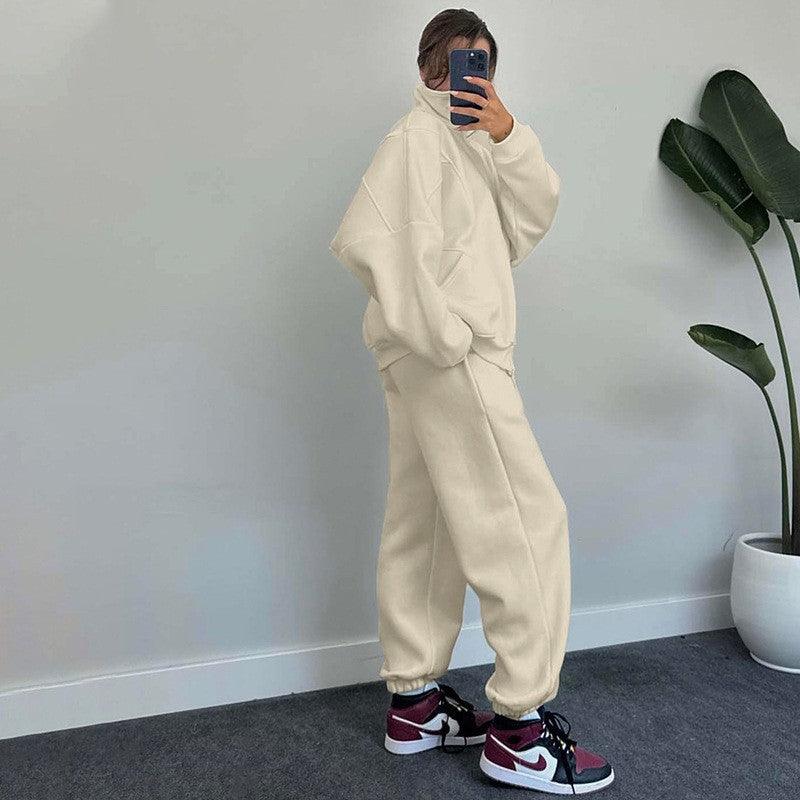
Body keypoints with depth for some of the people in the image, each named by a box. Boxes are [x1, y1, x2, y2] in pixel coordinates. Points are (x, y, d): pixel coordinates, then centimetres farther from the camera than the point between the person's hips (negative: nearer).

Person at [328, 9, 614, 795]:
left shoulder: (472, 144, 22)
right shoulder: (415, 137, -6)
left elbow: (534, 217, 9)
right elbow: (365, 239, -19)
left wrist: (508, 134, -6)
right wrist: (439, 331, -20)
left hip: (450, 354, 9)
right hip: (448, 356, -9)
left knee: (424, 525, 10)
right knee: (528, 518, -7)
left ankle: (414, 701, 22)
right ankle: (519, 725, 2)